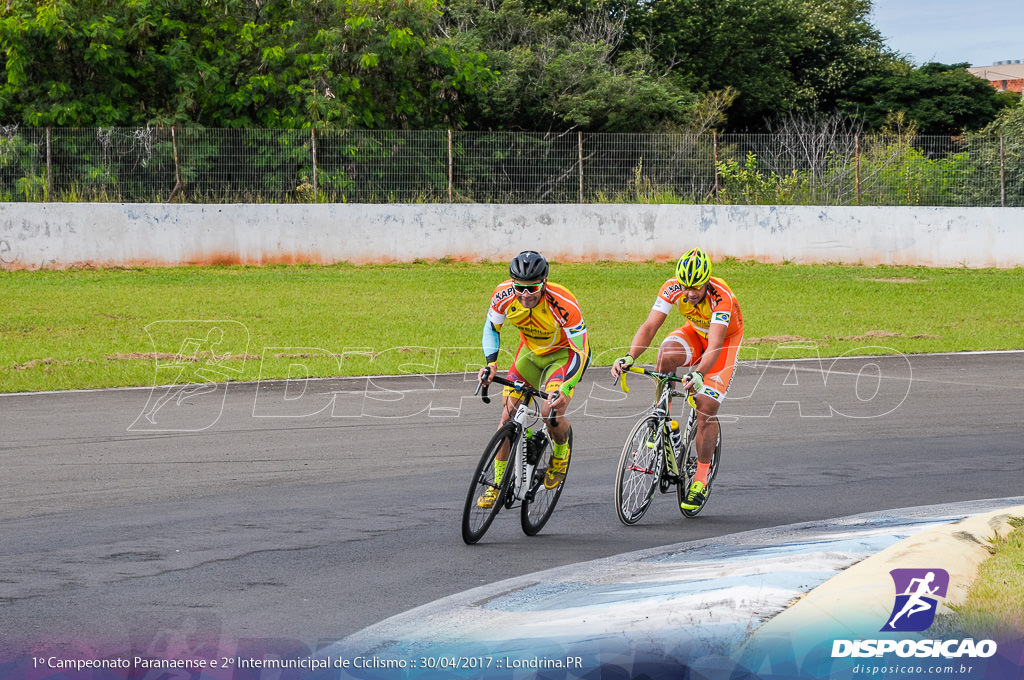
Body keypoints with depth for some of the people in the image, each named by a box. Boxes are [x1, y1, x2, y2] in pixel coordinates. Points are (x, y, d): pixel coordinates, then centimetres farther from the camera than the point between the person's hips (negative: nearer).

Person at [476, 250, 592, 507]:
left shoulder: (563, 303, -36)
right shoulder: (504, 294, -23)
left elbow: (580, 351, -31)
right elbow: (491, 328, -3)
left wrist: (564, 390, -43)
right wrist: (491, 363, -19)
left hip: (564, 352, -4)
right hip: (531, 351, 4)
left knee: (551, 411, -25)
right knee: (508, 414, -6)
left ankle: (561, 454, 8)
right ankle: (498, 483, 8)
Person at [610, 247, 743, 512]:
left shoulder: (721, 297, -37)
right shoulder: (673, 288, -26)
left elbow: (714, 346, -46)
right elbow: (650, 326, -30)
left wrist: (699, 373, -64)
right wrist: (629, 357, -47)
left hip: (725, 339, -3)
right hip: (695, 332, 3)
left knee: (706, 407, -16)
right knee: (667, 353, -33)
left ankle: (701, 478, 0)